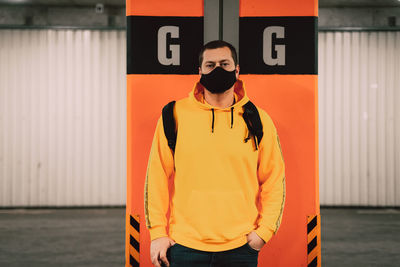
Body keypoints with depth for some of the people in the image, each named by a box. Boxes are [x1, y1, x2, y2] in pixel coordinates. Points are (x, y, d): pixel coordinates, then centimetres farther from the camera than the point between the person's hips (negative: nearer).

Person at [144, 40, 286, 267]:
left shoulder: (258, 120, 5)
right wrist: (158, 231, 0)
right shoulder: (175, 115, 2)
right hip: (185, 246, 0)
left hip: (241, 248, 1)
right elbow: (157, 177, 4)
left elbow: (275, 179, 8)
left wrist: (264, 230, -2)